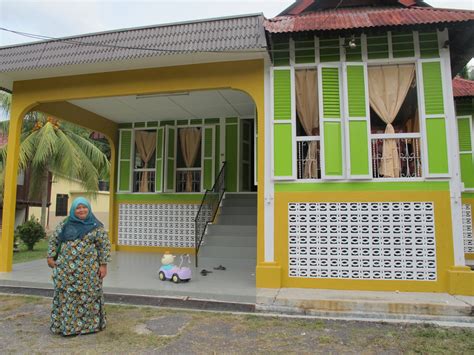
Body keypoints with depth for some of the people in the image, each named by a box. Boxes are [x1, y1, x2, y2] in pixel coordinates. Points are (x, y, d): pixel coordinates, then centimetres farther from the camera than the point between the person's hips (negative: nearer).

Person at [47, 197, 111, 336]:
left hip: (87, 268, -2)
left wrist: (103, 265, -7)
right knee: (67, 296, 7)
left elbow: (104, 245, -3)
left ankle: (88, 324, 18)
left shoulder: (96, 226, -2)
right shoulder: (65, 224, 4)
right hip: (66, 267, 2)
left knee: (87, 296, 4)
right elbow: (53, 240, 12)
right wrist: (50, 257, 3)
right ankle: (66, 324, 20)